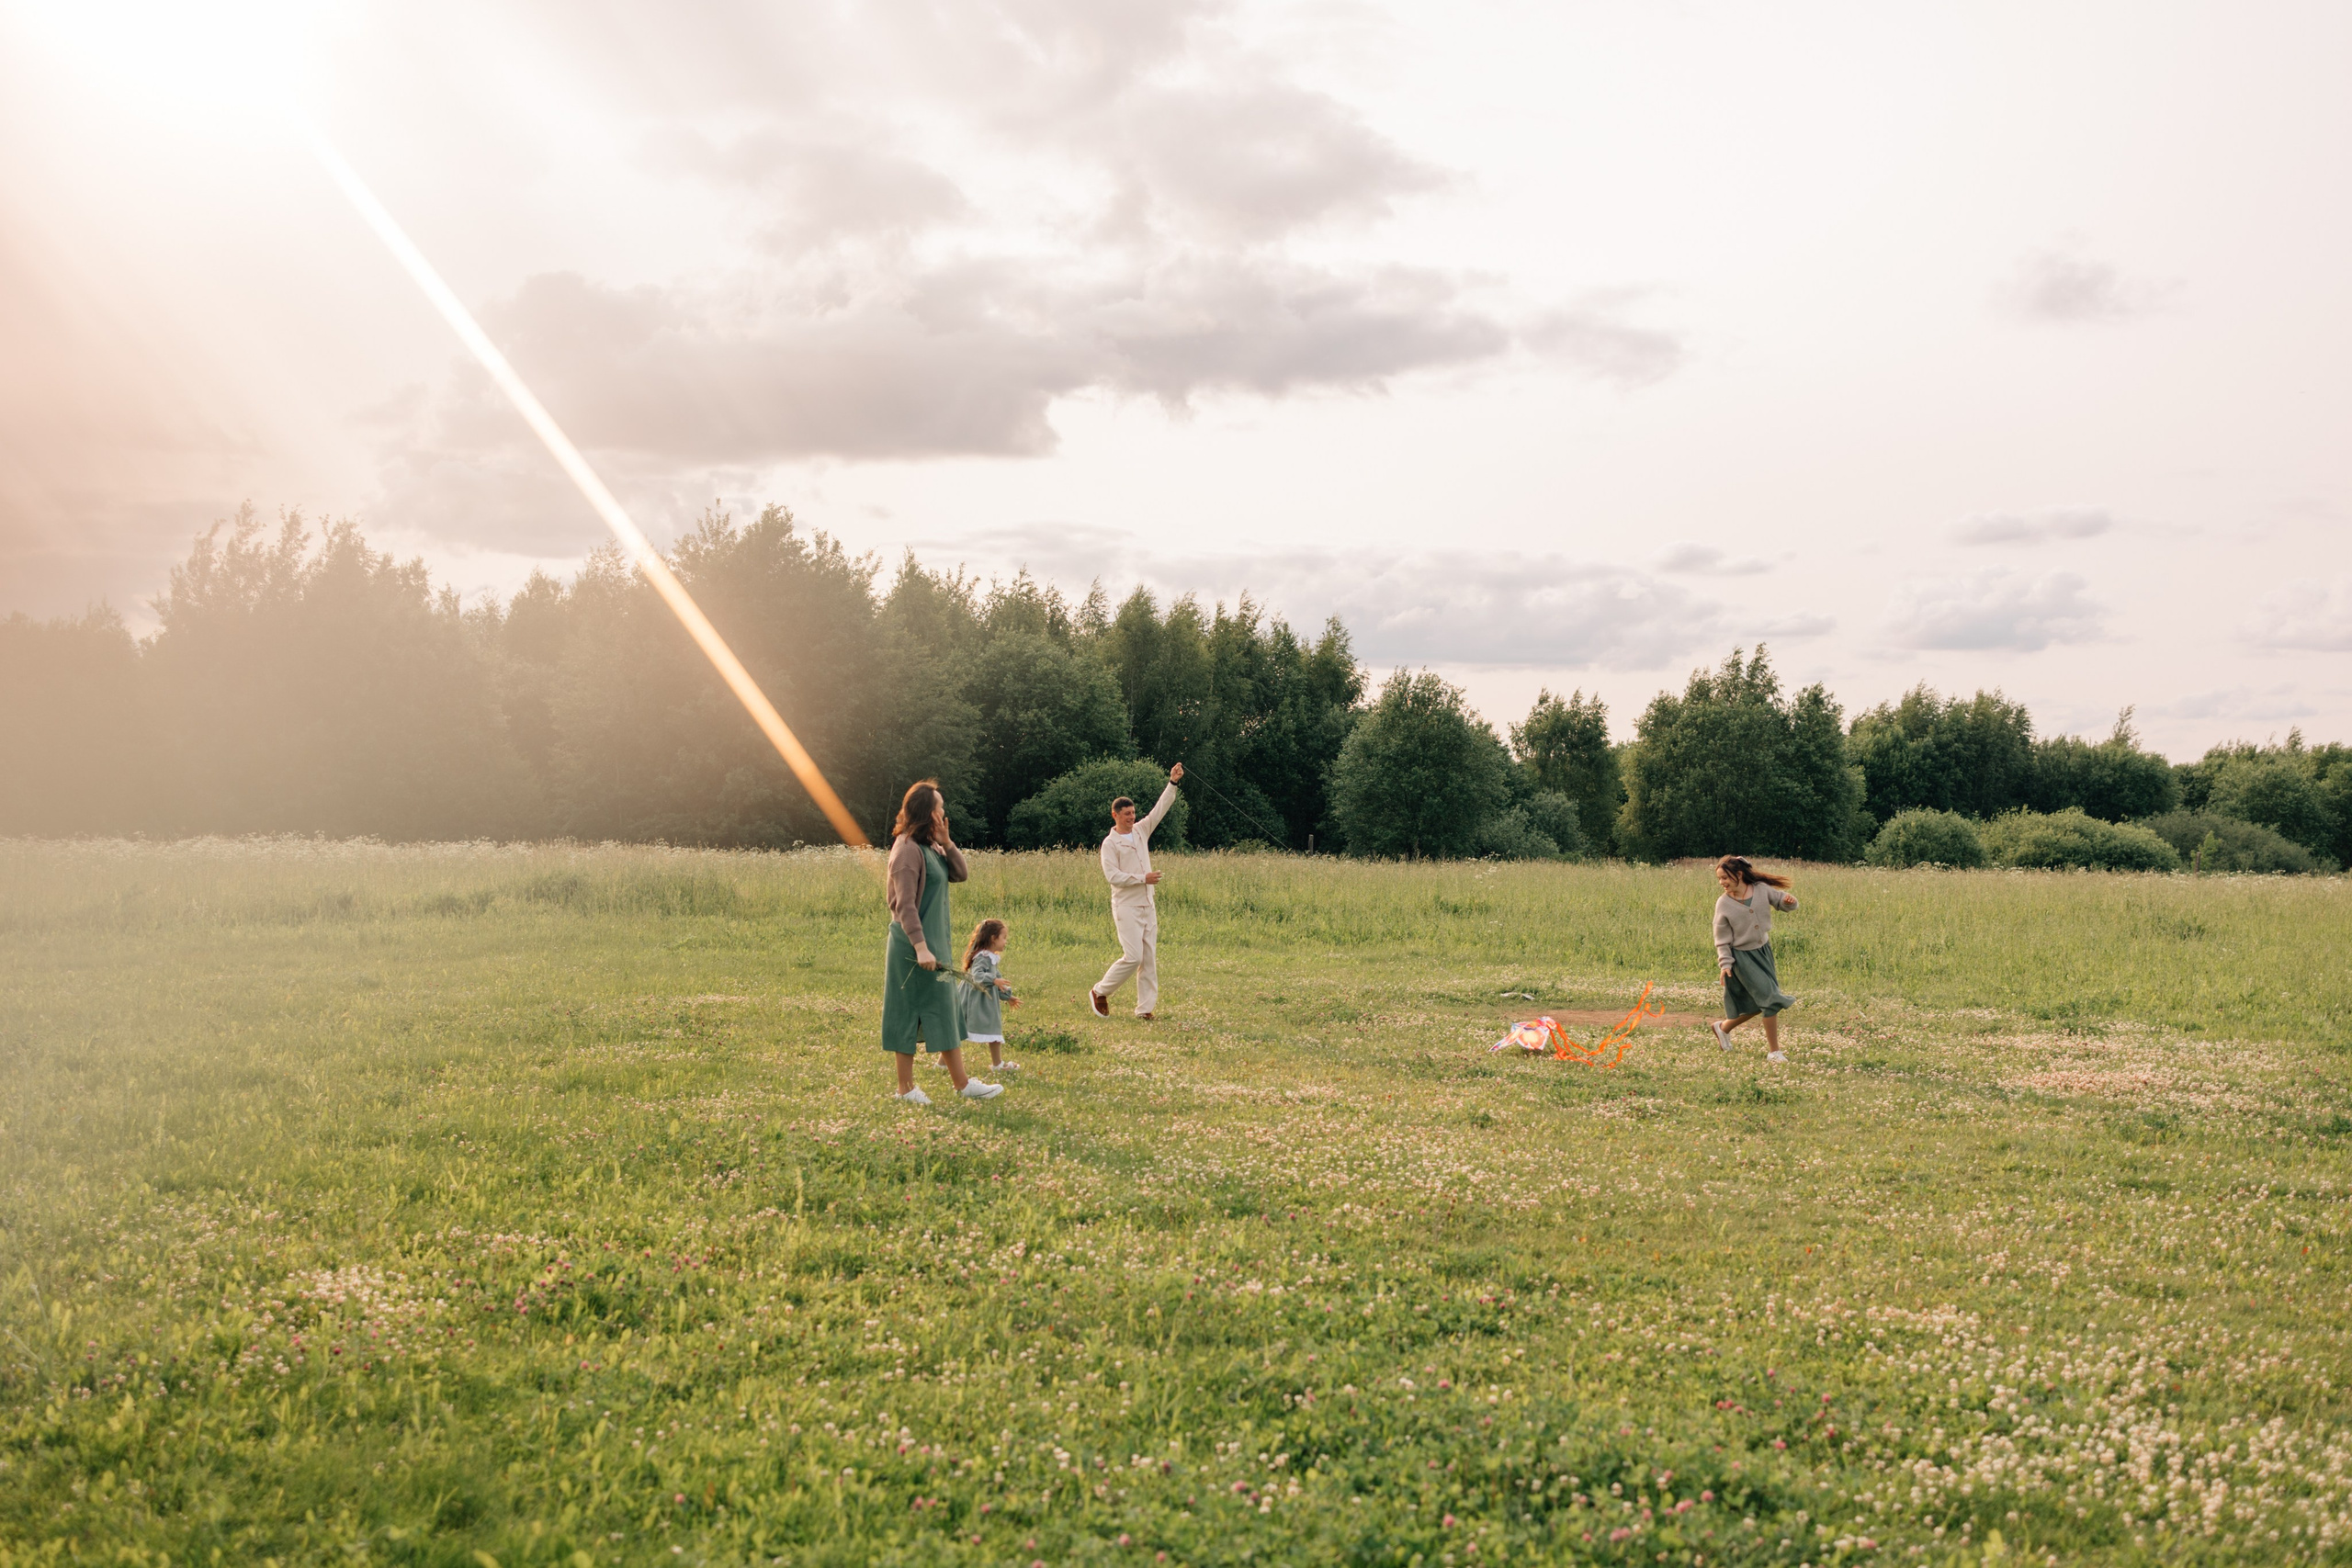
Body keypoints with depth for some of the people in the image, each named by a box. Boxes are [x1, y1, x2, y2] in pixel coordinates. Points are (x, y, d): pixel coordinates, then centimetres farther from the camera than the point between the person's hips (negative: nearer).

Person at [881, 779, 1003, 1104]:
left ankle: (962, 1083, 15)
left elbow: (961, 873, 8)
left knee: (945, 1011, 11)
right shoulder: (908, 849, -16)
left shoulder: (931, 846, 12)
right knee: (908, 1012, -2)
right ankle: (906, 1088, 5)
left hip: (934, 940, 10)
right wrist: (920, 947, -25)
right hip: (914, 944, -10)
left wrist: (946, 841, -4)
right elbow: (905, 905, -20)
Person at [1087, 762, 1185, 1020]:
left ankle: (1145, 1008, 7)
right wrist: (1143, 878, -16)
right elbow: (1112, 876, -15)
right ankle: (1100, 993, 6)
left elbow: (1160, 809, 8)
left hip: (1147, 905, 7)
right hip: (1126, 907, -7)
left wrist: (1173, 783, -2)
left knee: (1149, 958, 3)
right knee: (1133, 957, -12)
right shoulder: (1110, 843, -7)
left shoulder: (1141, 831, 11)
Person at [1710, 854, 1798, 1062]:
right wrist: (1725, 963, -12)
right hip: (1742, 956, -5)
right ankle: (1773, 1051, 1)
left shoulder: (1762, 889, -7)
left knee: (1759, 1004, 12)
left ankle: (1723, 1027, 35)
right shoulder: (1723, 904, -12)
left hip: (1763, 951, 5)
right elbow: (1722, 938, -7)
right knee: (1769, 998, -11)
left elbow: (1781, 900, 5)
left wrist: (1789, 901, -19)